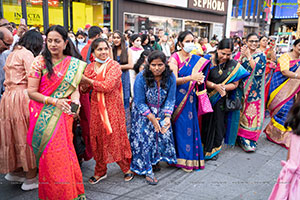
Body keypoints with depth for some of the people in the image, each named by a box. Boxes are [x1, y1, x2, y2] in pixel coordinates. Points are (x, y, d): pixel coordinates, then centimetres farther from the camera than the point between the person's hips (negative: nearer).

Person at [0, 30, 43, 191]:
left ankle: (14, 171, 29)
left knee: (14, 134, 16)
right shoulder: (27, 54, -6)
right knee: (27, 135, -1)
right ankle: (30, 178, 7)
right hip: (22, 97, -8)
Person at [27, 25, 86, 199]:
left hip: (64, 114, 2)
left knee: (64, 151, 5)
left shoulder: (74, 64, 4)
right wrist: (54, 101, -17)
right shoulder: (40, 61, -4)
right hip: (45, 116, -1)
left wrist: (75, 100, -16)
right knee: (50, 154, 3)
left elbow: (75, 88, 7)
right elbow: (31, 91, -6)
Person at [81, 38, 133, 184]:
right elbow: (85, 89, 8)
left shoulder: (114, 65, -7)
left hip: (112, 106, -4)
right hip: (96, 106, 5)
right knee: (98, 138, 8)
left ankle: (126, 168, 20)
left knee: (115, 137, 0)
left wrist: (88, 80, -13)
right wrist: (84, 85, -15)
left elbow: (108, 86, -20)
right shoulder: (90, 67, 8)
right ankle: (100, 171, 25)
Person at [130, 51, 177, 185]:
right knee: (144, 138, -4)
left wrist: (167, 117, -22)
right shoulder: (141, 78, -23)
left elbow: (170, 99, -9)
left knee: (163, 135, 8)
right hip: (143, 113, -3)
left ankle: (156, 160, 33)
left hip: (162, 112, 4)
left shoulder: (170, 77, -14)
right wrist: (152, 118, -22)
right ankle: (147, 170, 7)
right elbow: (140, 103, -18)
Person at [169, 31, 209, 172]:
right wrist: (191, 78, -30)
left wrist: (199, 80, -10)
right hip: (178, 98, -4)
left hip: (190, 98, 4)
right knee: (180, 126, -2)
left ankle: (190, 156, 19)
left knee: (190, 125, 6)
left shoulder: (196, 59, 10)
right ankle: (182, 158, 10)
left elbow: (199, 76, 13)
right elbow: (174, 80, -16)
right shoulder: (174, 58, -6)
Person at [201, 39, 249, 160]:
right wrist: (215, 86, -23)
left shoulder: (234, 65, -3)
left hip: (221, 100, 1)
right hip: (207, 98, -1)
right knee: (206, 121, 7)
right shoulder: (208, 60, -8)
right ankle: (204, 147, 27)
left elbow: (235, 84, -1)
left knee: (218, 122, 9)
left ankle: (214, 148, 29)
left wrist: (221, 87, -18)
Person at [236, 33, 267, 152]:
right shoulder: (242, 53, 8)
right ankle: (240, 137, 19)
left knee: (252, 112, -3)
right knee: (241, 112, 6)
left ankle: (249, 139, 8)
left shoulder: (261, 56, 1)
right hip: (242, 88, 2)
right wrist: (242, 56, -12)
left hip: (254, 90, -2)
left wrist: (249, 56, -14)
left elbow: (258, 70, -16)